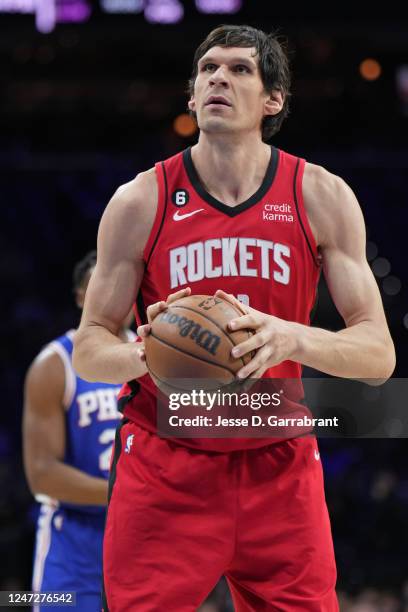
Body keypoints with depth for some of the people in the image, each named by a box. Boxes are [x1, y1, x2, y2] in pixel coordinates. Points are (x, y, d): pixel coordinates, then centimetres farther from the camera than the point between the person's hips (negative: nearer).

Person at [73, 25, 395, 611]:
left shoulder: (321, 198, -1)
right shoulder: (140, 201, -2)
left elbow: (378, 353, -4)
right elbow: (89, 349, 3)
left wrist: (293, 338, -25)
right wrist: (146, 354, -21)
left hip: (279, 471, 1)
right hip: (163, 469, -1)